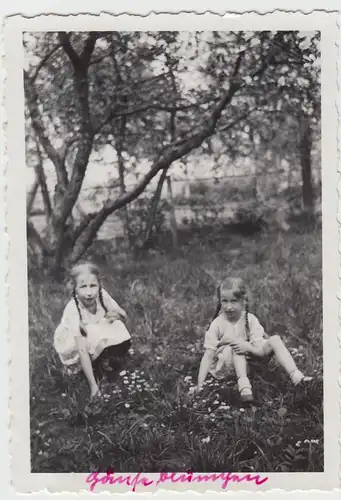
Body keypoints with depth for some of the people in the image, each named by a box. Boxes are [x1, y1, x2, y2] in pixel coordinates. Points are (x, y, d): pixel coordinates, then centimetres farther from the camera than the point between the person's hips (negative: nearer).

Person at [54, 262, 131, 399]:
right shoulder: (73, 310, -34)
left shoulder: (101, 295, -22)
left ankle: (106, 359, 5)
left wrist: (113, 315, -35)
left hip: (100, 337, 4)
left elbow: (123, 315, -9)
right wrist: (93, 385, -36)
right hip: (71, 343, -4)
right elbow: (82, 350, -35)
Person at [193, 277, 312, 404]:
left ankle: (296, 377, -22)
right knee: (235, 344, -32)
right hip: (226, 368, -3)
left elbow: (261, 351, -15)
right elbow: (208, 355, -19)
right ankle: (243, 385, -43)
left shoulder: (250, 320, -10)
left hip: (249, 361, 3)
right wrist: (200, 385, -27)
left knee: (275, 340, -13)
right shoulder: (217, 324, -15)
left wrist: (249, 347, -38)